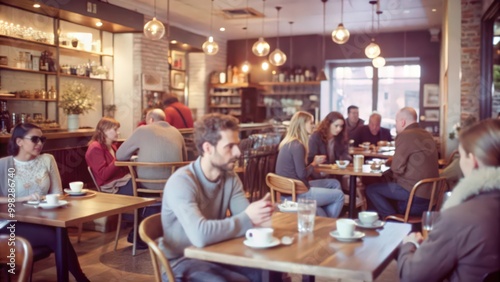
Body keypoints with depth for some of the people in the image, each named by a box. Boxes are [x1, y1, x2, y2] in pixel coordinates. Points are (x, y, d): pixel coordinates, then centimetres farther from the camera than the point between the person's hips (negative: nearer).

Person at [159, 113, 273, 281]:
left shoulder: (231, 178, 1)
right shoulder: (181, 182, -23)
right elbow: (200, 235, -36)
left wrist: (258, 215, -32)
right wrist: (247, 219, -27)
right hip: (182, 262, -6)